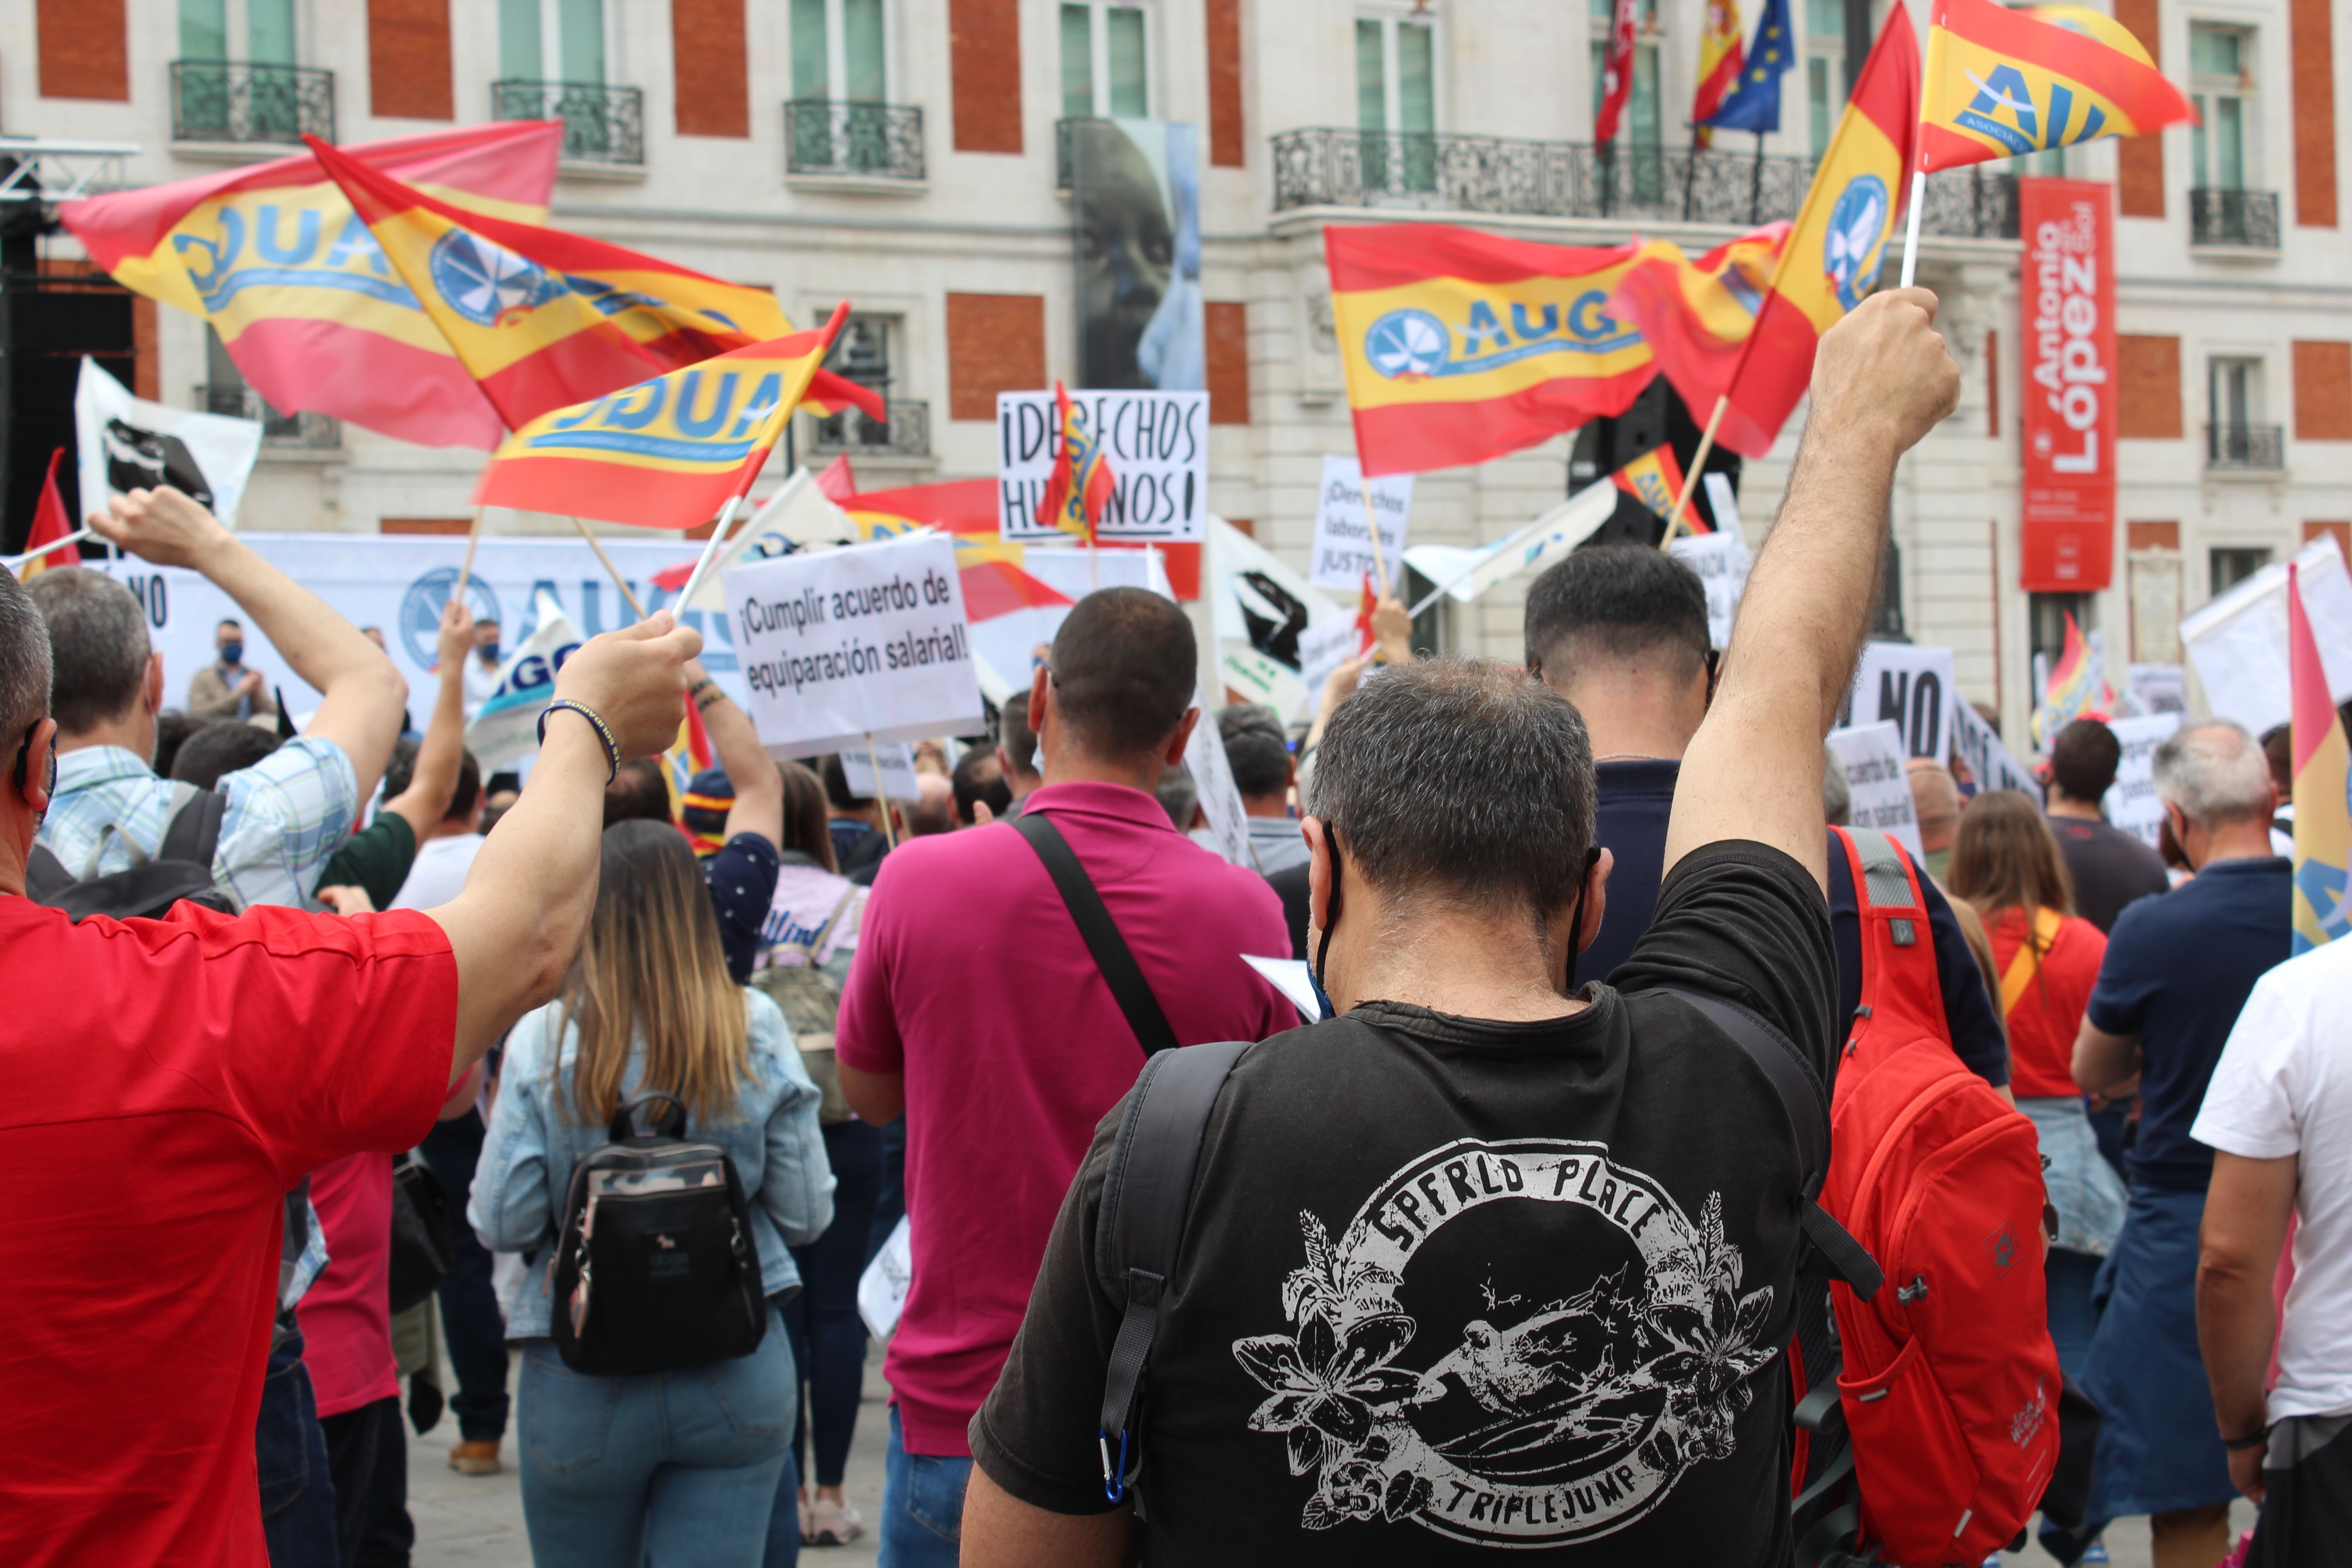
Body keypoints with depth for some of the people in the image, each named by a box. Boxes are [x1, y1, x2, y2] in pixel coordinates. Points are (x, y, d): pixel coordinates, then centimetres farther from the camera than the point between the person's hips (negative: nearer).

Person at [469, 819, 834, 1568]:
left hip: (582, 1383, -1)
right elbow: (807, 1215, -2)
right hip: (739, 1376, 1)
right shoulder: (756, 1032, -5)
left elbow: (501, 1225, -8)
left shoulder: (543, 1040, -9)